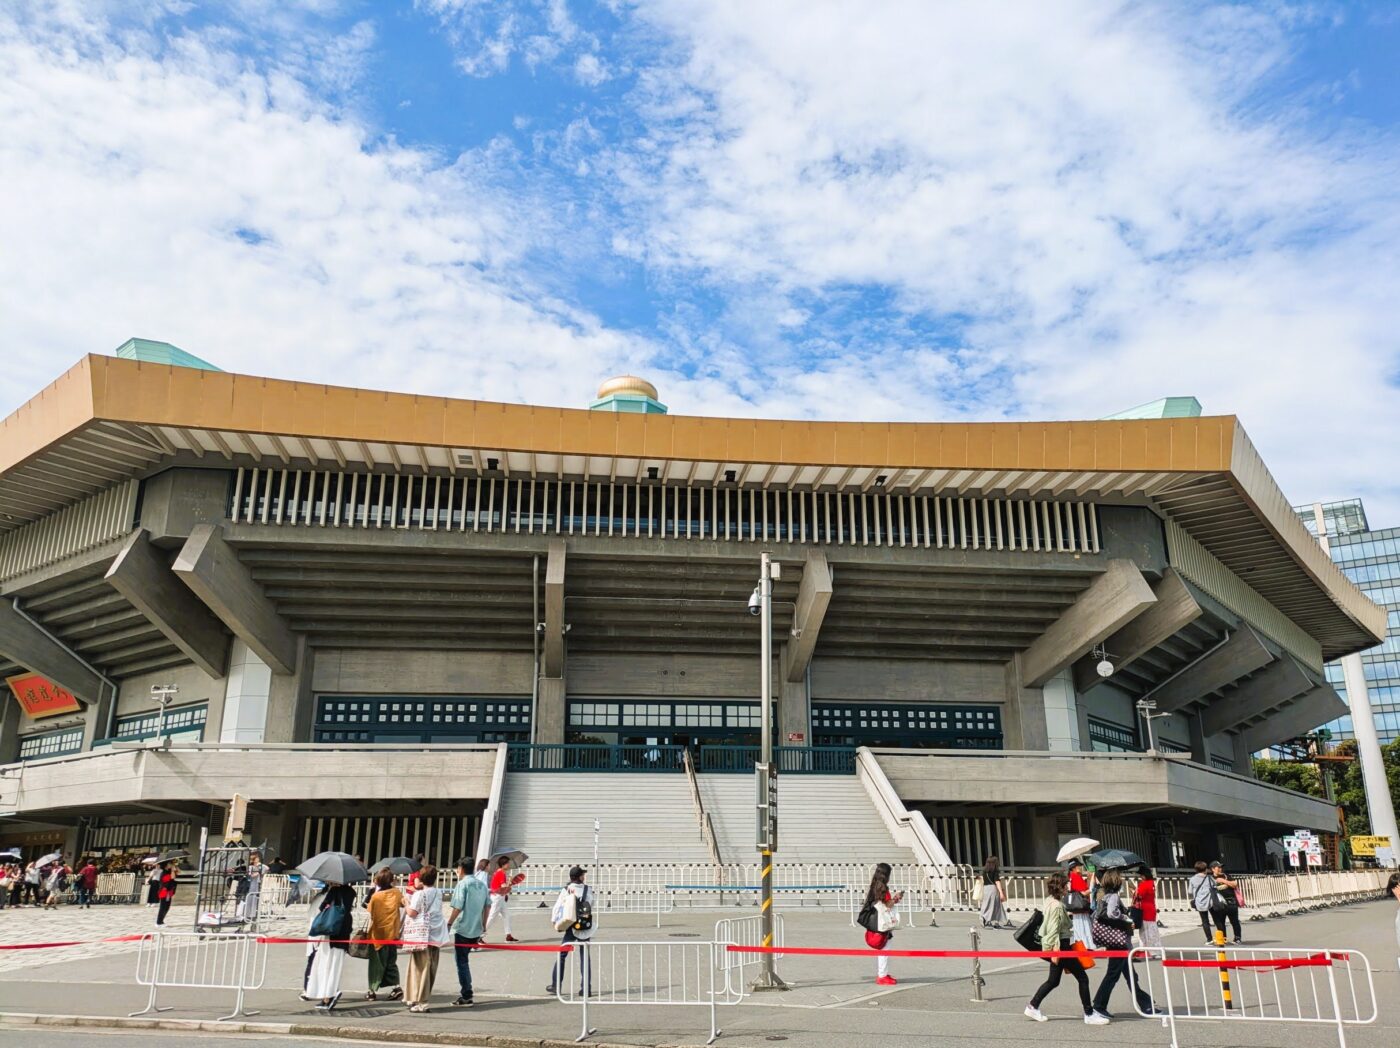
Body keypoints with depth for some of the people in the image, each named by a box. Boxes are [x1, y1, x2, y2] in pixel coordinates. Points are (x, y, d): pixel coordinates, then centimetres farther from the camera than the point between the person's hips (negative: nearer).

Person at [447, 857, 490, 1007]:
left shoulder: (462, 884, -11)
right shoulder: (482, 885, 10)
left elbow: (457, 907, -17)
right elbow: (488, 906, 11)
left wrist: (448, 924, -8)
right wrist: (484, 925, 18)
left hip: (463, 930, -7)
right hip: (476, 930, 7)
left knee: (462, 962, 2)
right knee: (464, 961, 21)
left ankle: (466, 997, 3)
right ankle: (465, 992, 24)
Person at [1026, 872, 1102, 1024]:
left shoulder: (1049, 901, 12)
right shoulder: (1057, 905, -18)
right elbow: (1053, 929, -23)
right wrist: (1055, 950, -24)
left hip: (1057, 947, 10)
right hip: (1060, 946, -10)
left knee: (1053, 980, 16)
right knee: (1082, 978, 0)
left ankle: (1033, 1007, 19)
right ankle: (1089, 1014, 5)